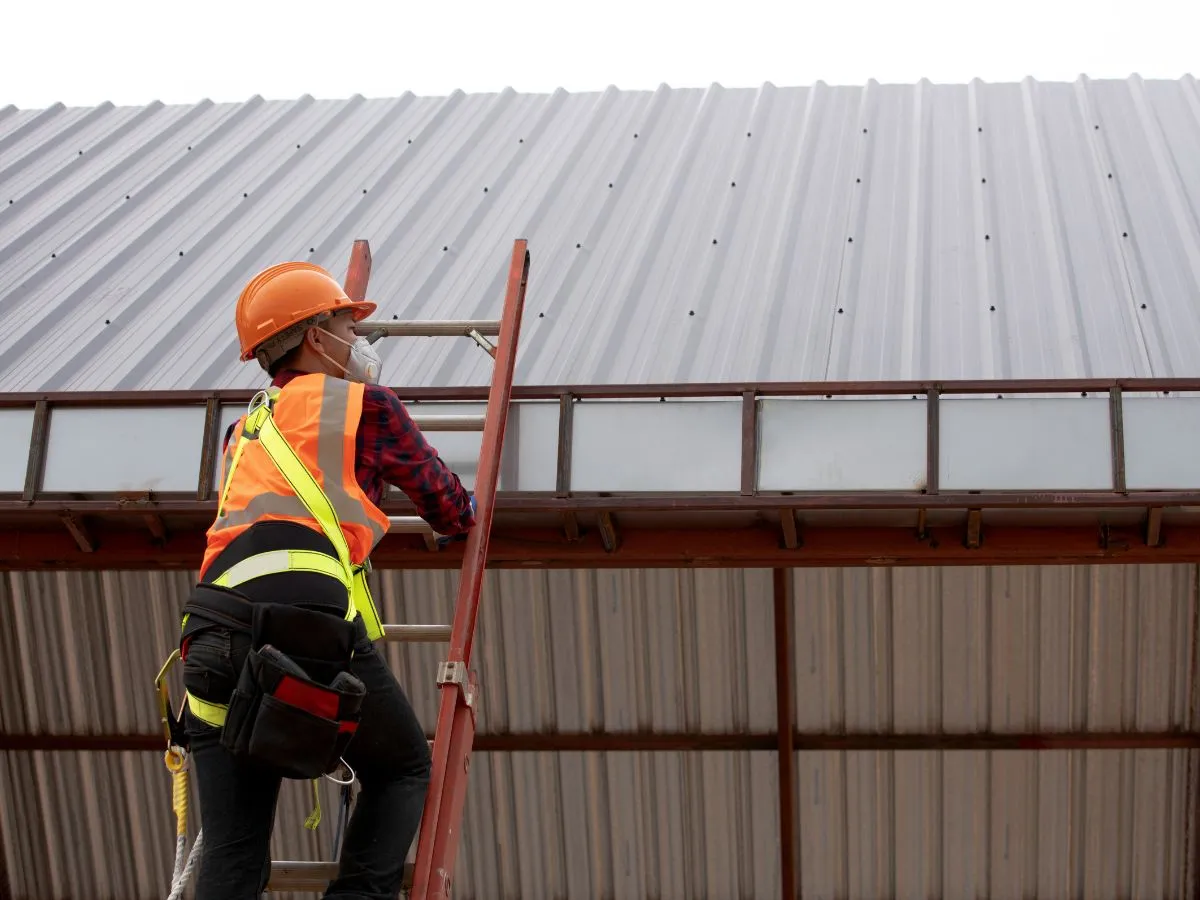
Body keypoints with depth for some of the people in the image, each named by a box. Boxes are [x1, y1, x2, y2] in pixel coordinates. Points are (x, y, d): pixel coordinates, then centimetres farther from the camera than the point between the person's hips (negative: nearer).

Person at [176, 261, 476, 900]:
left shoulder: (245, 429, 31)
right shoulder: (364, 404, 13)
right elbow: (451, 511, 20)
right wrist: (461, 521, 44)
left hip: (214, 632, 5)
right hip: (310, 620, -5)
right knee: (402, 772, 17)